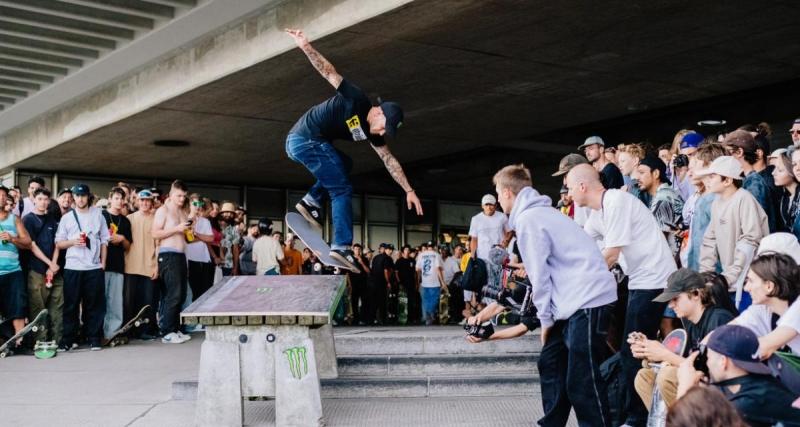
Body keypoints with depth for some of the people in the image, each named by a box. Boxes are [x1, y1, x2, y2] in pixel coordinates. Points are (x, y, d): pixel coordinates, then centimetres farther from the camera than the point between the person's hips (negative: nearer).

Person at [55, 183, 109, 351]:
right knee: (71, 305, 1)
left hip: (94, 267, 0)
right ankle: (69, 339, 6)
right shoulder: (67, 218, 9)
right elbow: (59, 243, 7)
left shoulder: (98, 215, 10)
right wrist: (73, 241, -11)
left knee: (94, 305, 1)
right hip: (72, 267, 0)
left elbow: (104, 241, 10)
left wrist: (103, 263, 3)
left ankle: (94, 339, 7)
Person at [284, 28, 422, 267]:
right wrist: (306, 47, -24)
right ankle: (342, 247, -14)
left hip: (298, 142, 9)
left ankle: (311, 201, 15)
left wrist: (409, 190, 11)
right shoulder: (357, 100, -12)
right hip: (306, 139, -9)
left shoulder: (371, 133, 12)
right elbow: (330, 73, -15)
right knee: (342, 189, -8)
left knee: (344, 164, 30)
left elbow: (389, 160, 14)